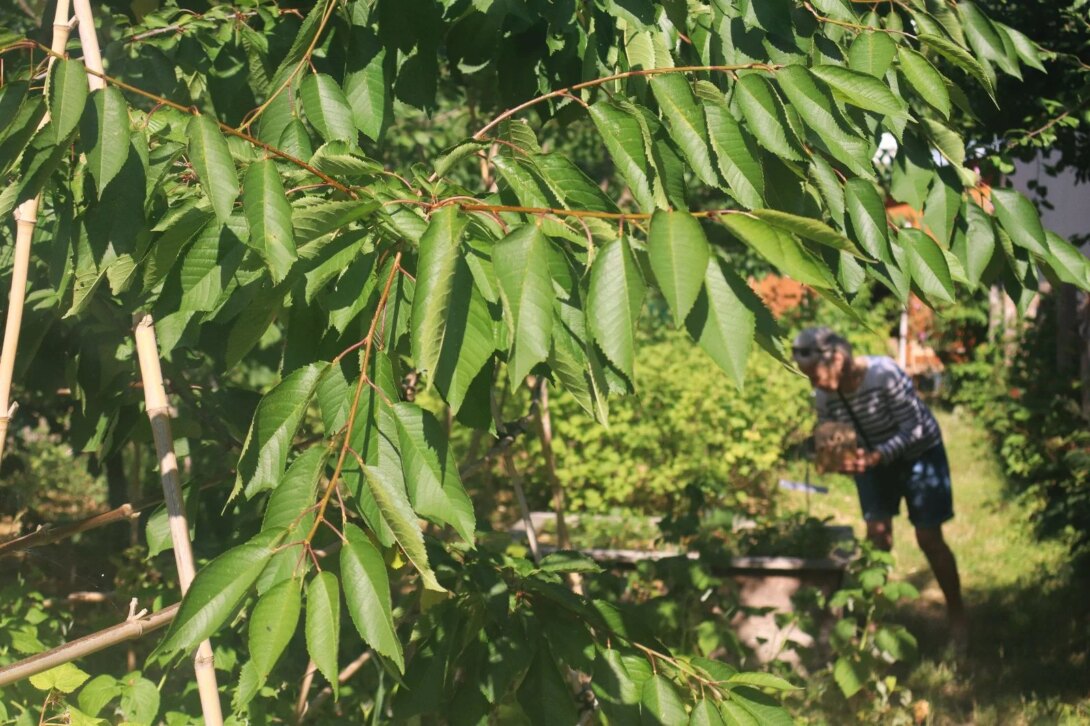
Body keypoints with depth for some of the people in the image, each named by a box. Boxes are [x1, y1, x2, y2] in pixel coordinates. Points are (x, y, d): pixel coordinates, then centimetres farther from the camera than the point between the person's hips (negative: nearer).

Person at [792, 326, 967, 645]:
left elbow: (914, 430, -30)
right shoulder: (824, 395, -18)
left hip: (918, 452, -5)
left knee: (929, 538, -2)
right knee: (877, 535, 3)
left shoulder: (885, 374, -35)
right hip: (873, 457, 5)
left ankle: (957, 615, 14)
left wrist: (876, 456, -41)